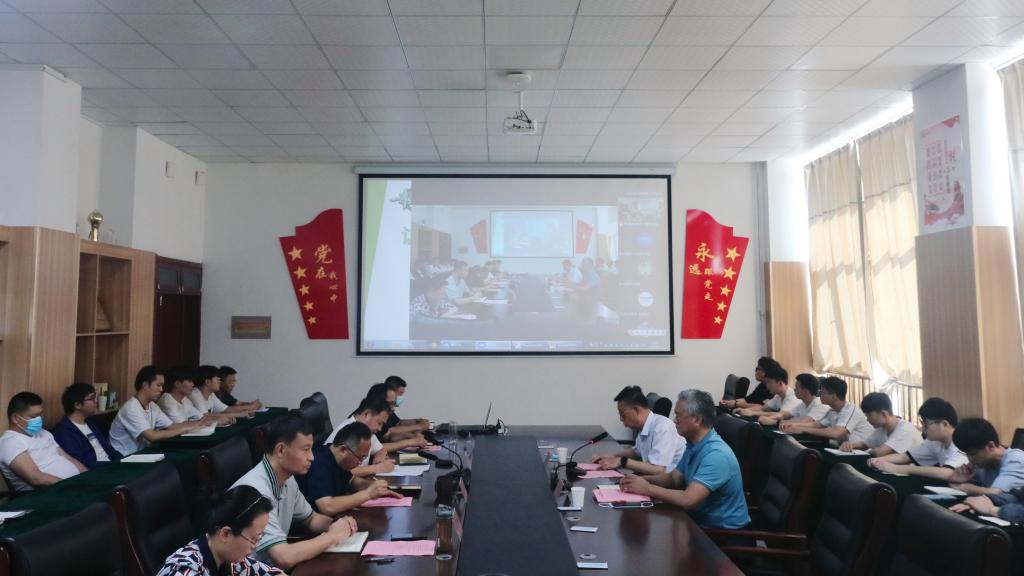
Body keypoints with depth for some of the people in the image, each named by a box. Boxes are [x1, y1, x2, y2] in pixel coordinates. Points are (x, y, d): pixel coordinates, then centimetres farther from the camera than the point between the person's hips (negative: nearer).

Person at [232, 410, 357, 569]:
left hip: (274, 567, 7)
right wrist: (332, 536, -19)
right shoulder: (255, 491, -26)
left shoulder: (287, 479, -1)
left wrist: (336, 525, -4)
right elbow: (284, 557, -31)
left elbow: (309, 518, 15)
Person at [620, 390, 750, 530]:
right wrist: (643, 479, -8)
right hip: (701, 521, 7)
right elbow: (674, 478, 11)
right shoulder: (693, 445, 3)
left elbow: (688, 500, -33)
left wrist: (647, 488, -23)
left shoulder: (716, 455, -26)